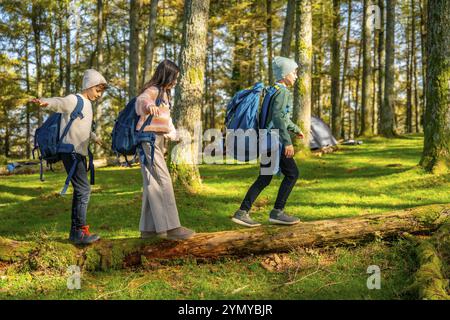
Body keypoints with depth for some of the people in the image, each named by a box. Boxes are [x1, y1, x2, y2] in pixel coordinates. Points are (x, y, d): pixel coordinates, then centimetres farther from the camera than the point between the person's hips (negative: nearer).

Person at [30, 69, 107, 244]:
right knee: (83, 190, -13)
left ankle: (75, 230, 18)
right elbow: (59, 103, -34)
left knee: (81, 191, 11)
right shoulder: (74, 100, -11)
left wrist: (95, 138, 51)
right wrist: (45, 102, -56)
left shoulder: (87, 104, 16)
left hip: (80, 153, 10)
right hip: (71, 152, -10)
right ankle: (80, 231, -7)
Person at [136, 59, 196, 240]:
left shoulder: (164, 93, 19)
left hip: (157, 141, 10)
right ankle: (171, 227, -16)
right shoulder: (152, 90, -10)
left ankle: (148, 228, 13)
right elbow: (141, 100, -33)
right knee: (163, 181, -14)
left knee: (153, 184, 9)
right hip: (149, 139, -10)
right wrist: (149, 105, -55)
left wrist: (173, 135, 41)